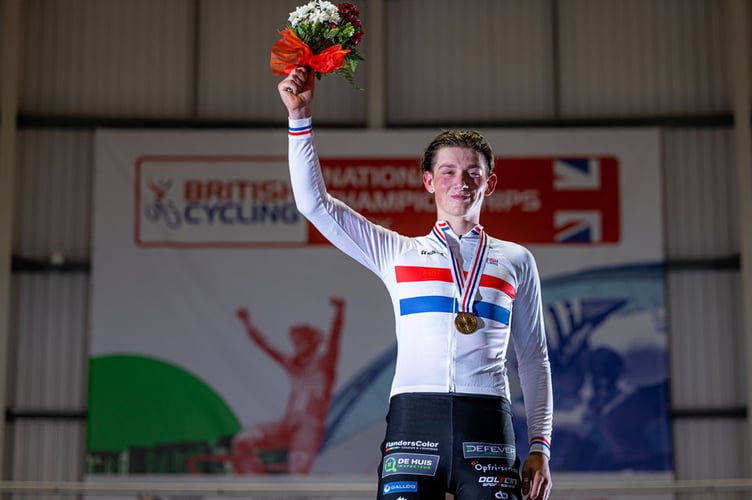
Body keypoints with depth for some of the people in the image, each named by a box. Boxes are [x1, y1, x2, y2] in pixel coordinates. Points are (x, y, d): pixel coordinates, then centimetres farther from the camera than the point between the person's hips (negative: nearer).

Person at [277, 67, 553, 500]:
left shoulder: (515, 260, 17)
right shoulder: (397, 252, 15)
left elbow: (535, 358, 17)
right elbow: (314, 203, 9)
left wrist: (540, 448, 9)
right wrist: (300, 116, 3)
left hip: (487, 423, 1)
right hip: (414, 417, 0)